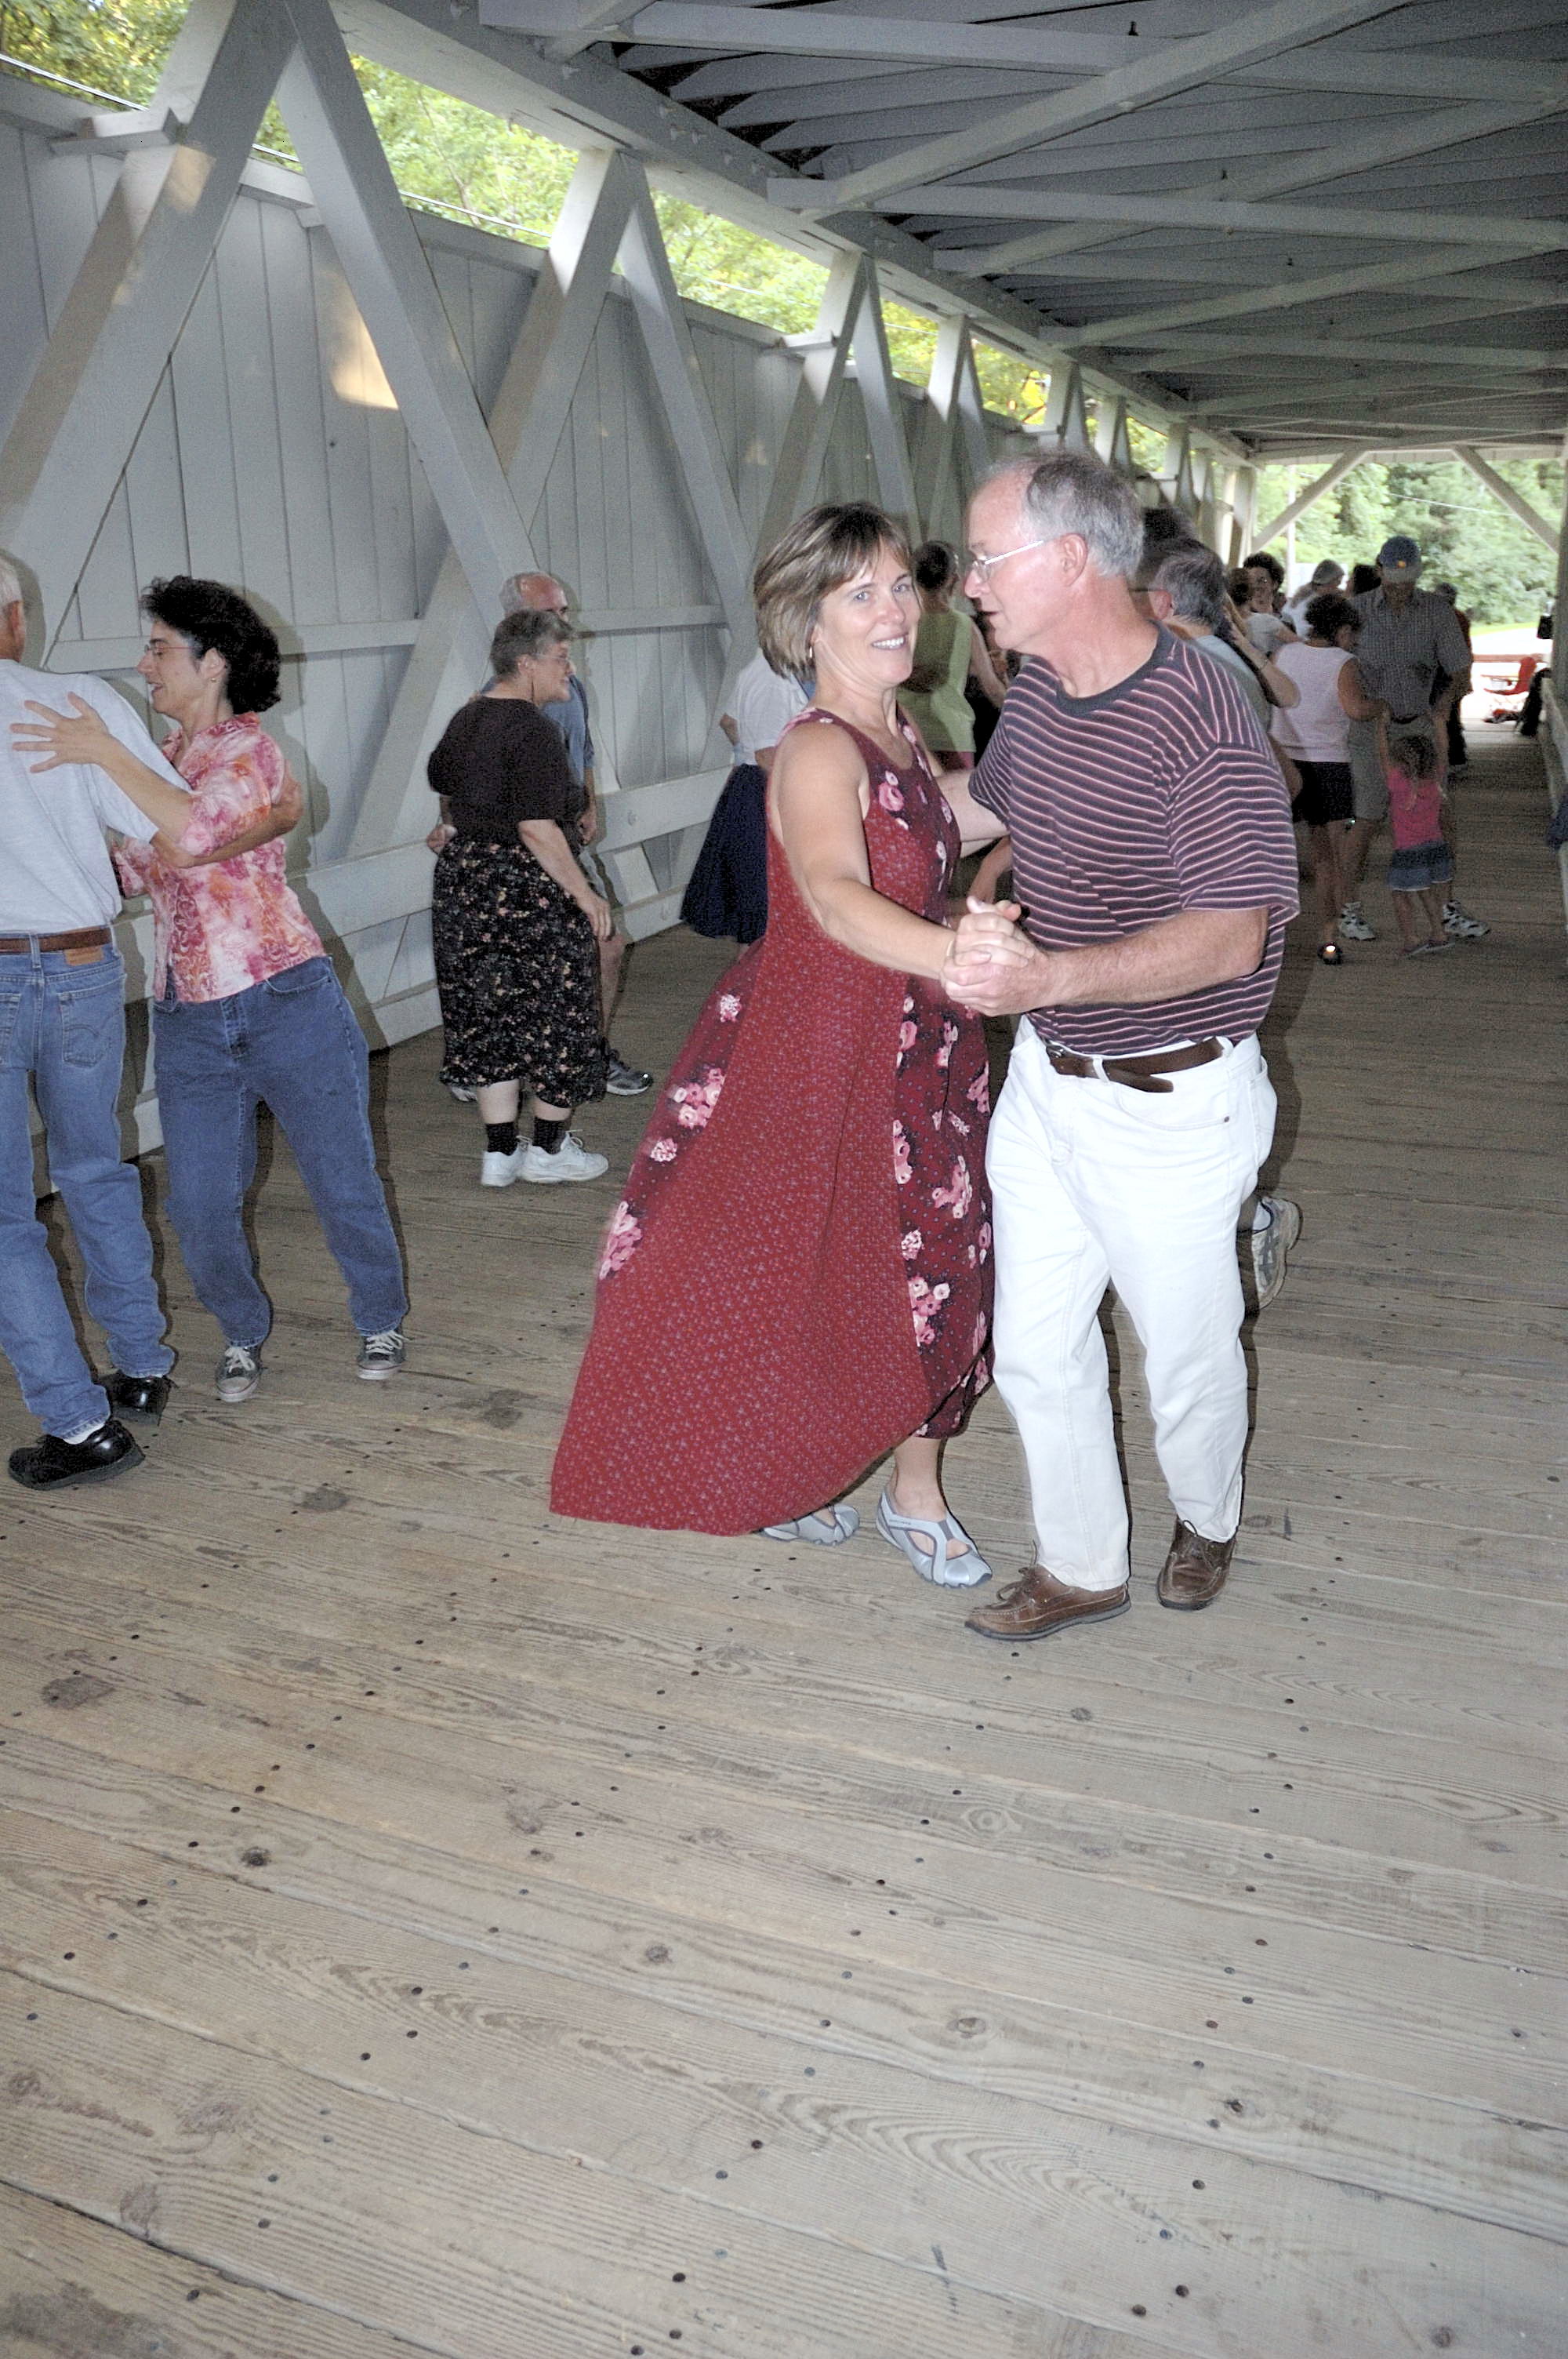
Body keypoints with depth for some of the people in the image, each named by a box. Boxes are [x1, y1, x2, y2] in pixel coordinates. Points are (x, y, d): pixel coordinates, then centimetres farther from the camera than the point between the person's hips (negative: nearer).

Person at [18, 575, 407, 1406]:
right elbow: (130, 871, 16)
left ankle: (381, 1321, 28)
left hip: (285, 1004, -6)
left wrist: (105, 754, -22)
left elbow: (192, 839, -27)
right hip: (189, 1023, 6)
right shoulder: (158, 762, 13)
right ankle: (243, 1333, 29)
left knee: (342, 1179, 7)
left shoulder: (249, 749, -9)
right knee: (199, 1206, 5)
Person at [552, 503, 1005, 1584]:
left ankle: (916, 1492, 34)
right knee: (801, 1265, 9)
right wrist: (956, 956, -62)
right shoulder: (819, 751, -24)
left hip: (917, 1044, 8)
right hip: (824, 1044, -8)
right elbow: (836, 897, -44)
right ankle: (768, 1482, 35)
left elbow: (973, 812, 23)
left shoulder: (896, 734, 4)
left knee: (928, 1262, 15)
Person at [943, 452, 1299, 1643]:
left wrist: (1048, 975, -38)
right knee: (1036, 1346, 13)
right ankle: (1082, 1567, 33)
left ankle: (1207, 1521, 44)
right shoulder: (1037, 691, 3)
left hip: (1170, 1100, -7)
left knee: (1187, 1346, 13)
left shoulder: (1203, 722, -23)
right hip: (1046, 1077, 7)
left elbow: (1229, 936, -28)